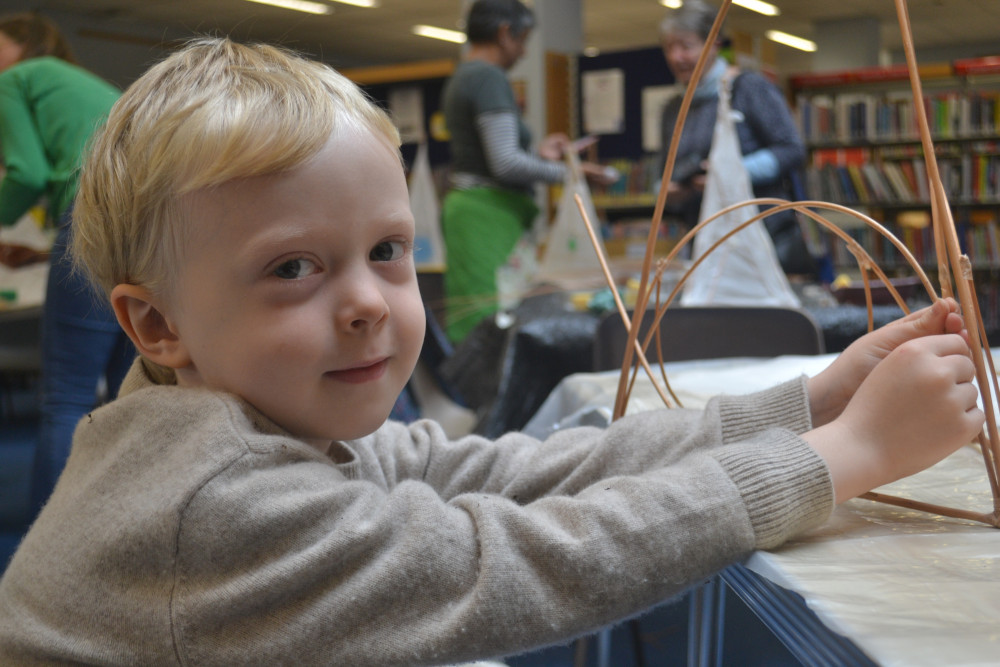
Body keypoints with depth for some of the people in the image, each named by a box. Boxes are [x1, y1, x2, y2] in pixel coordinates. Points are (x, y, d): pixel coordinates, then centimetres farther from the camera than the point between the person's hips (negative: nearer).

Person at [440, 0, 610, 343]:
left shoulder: (460, 78, 19)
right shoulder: (489, 78, -11)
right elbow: (504, 164, -19)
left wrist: (537, 154, 25)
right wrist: (567, 172, -9)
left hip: (465, 205, 10)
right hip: (488, 215, -10)